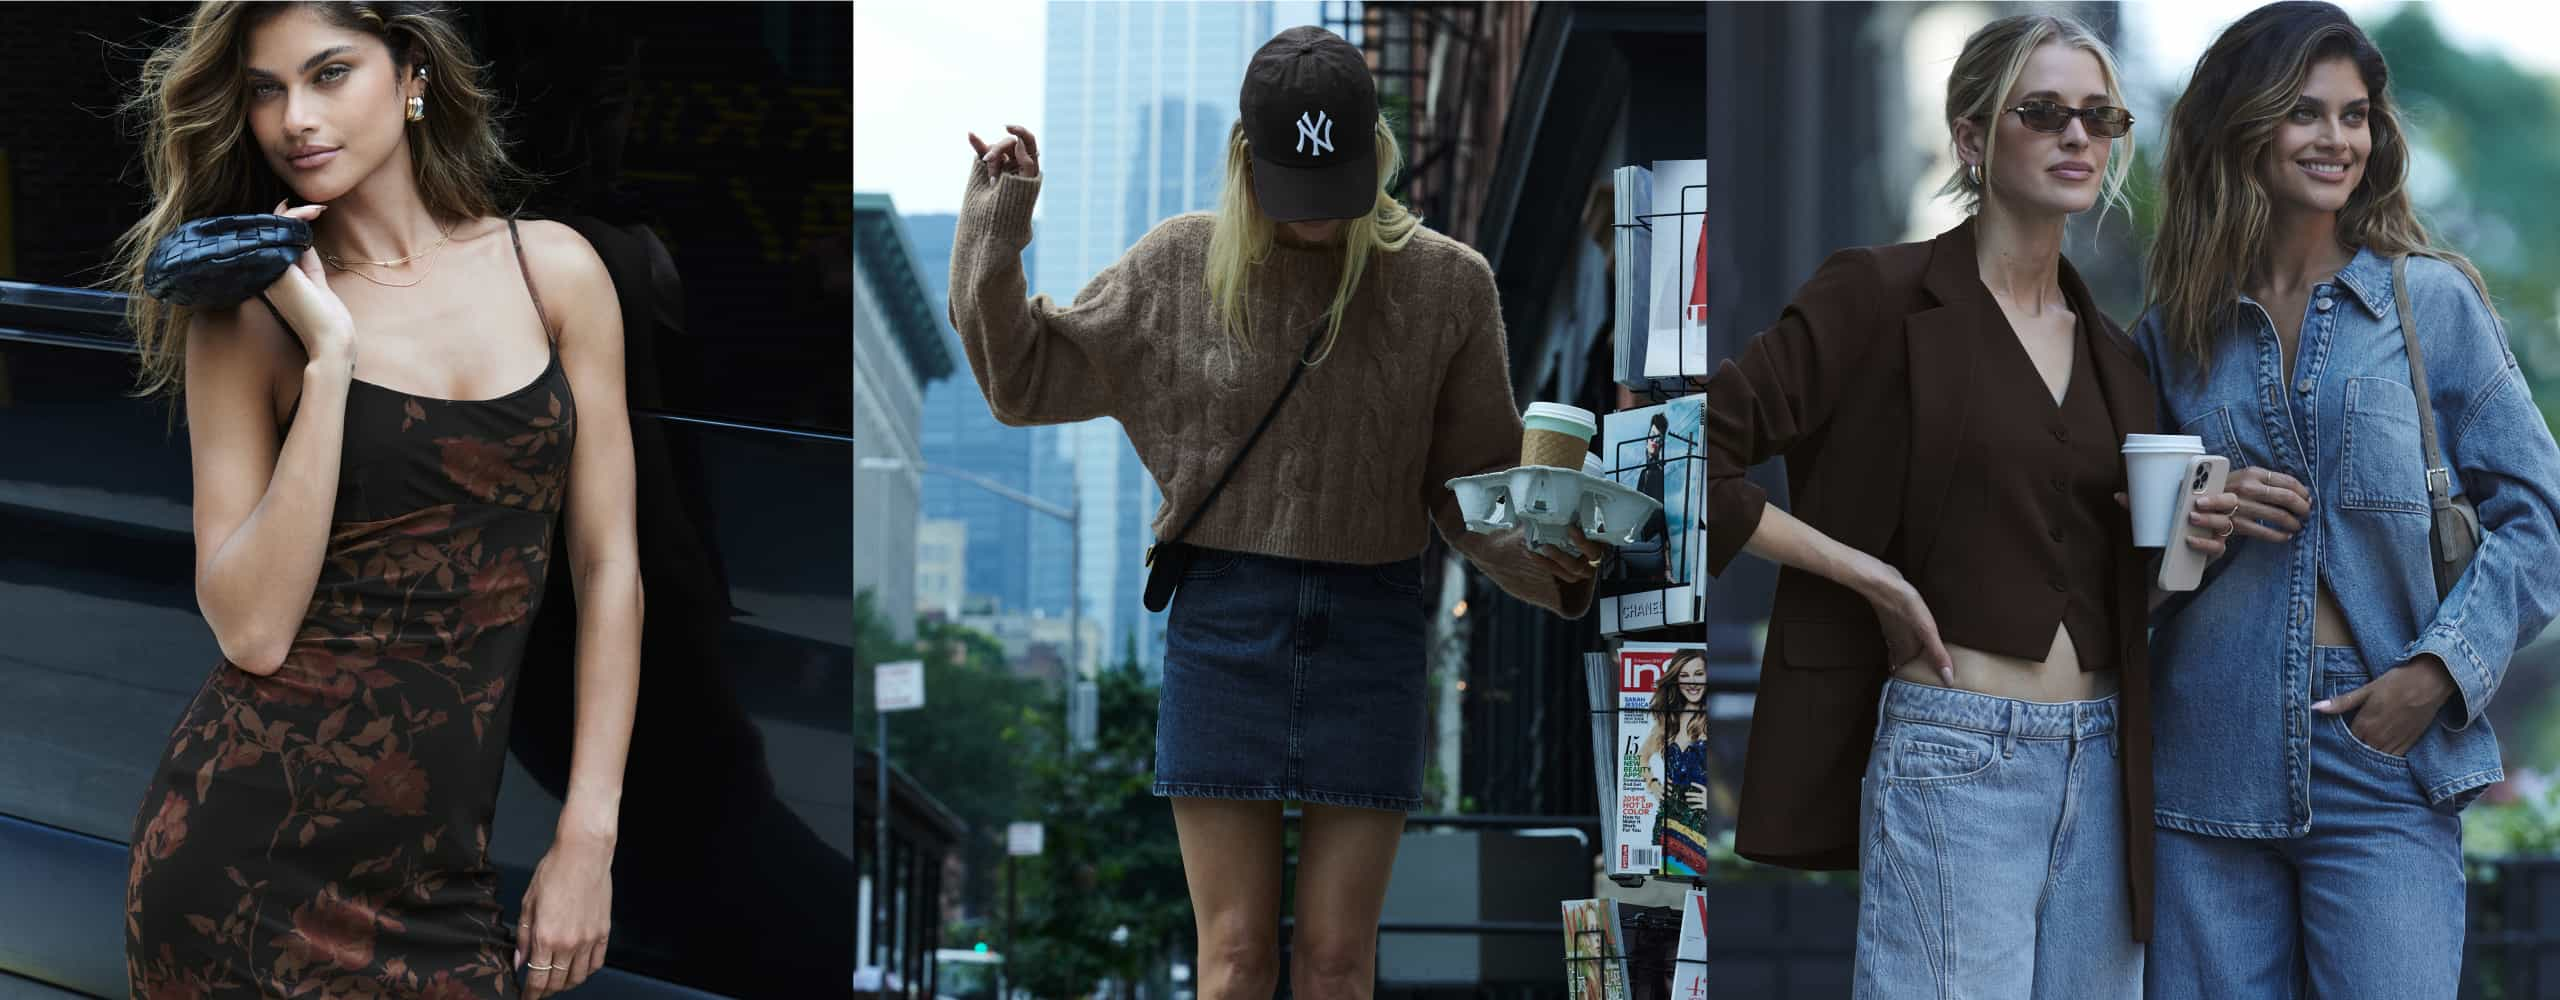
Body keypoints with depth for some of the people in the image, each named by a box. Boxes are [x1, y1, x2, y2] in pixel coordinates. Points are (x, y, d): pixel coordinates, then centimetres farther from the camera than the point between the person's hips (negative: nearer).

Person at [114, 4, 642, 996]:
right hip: (254, 842, -2)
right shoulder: (245, 317, 0)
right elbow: (252, 630, -10)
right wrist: (328, 356, -13)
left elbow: (606, 565, 6)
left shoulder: (551, 269, 5)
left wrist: (588, 838, 0)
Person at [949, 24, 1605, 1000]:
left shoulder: (1446, 283, 0)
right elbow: (1026, 380, 11)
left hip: (1372, 627, 0)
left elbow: (1472, 480, 4)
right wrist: (995, 236, 2)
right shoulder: (1181, 267, 2)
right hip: (1225, 624, 0)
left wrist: (1541, 559, -15)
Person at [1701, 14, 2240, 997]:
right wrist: (1864, 572, -10)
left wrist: (2192, 539, 2)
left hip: (2102, 762, 6)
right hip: (1954, 752, -6)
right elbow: (1693, 458, -10)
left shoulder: (2114, 353, 15)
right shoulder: (1882, 295, -4)